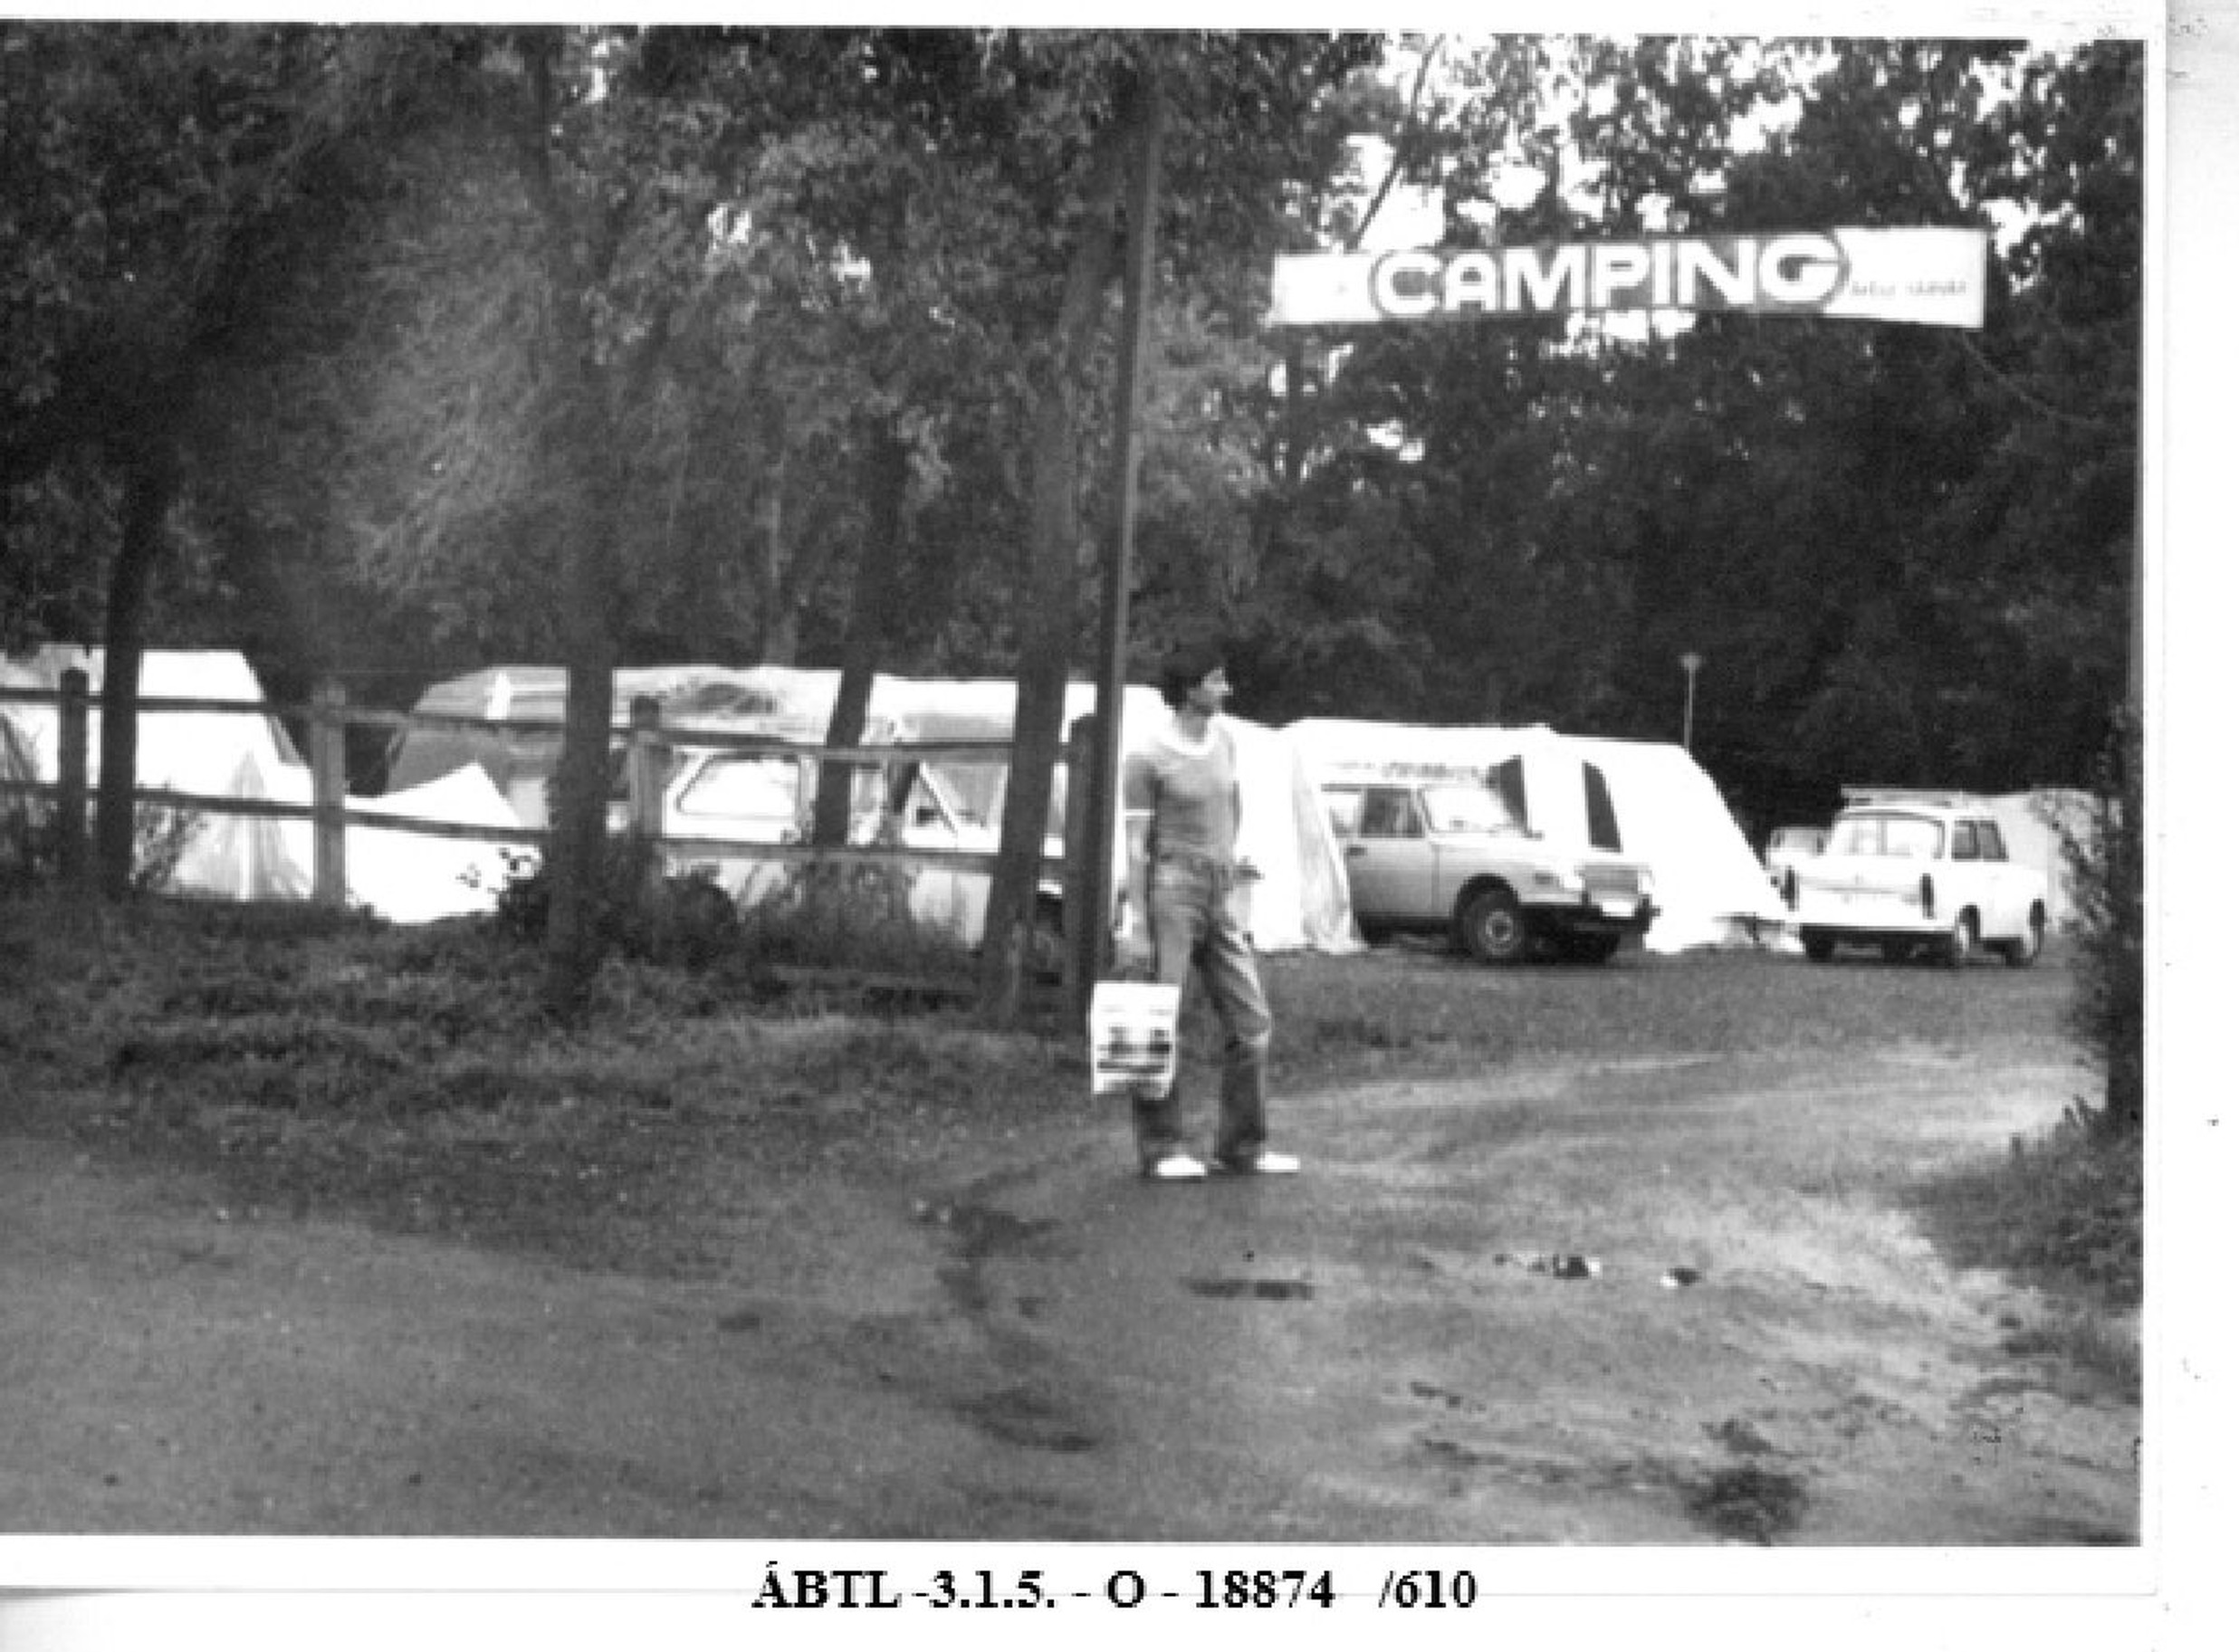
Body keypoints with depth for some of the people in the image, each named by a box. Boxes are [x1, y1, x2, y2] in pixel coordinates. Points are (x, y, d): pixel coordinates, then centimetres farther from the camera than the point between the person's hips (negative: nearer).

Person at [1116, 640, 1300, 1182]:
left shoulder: (1225, 738, 10)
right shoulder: (1148, 759, -9)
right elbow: (1136, 844, -10)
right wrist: (1135, 924, -14)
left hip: (1220, 894, 7)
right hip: (1170, 888, -7)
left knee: (1251, 1022, 3)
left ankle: (1241, 1144, 10)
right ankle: (1161, 1147, 2)